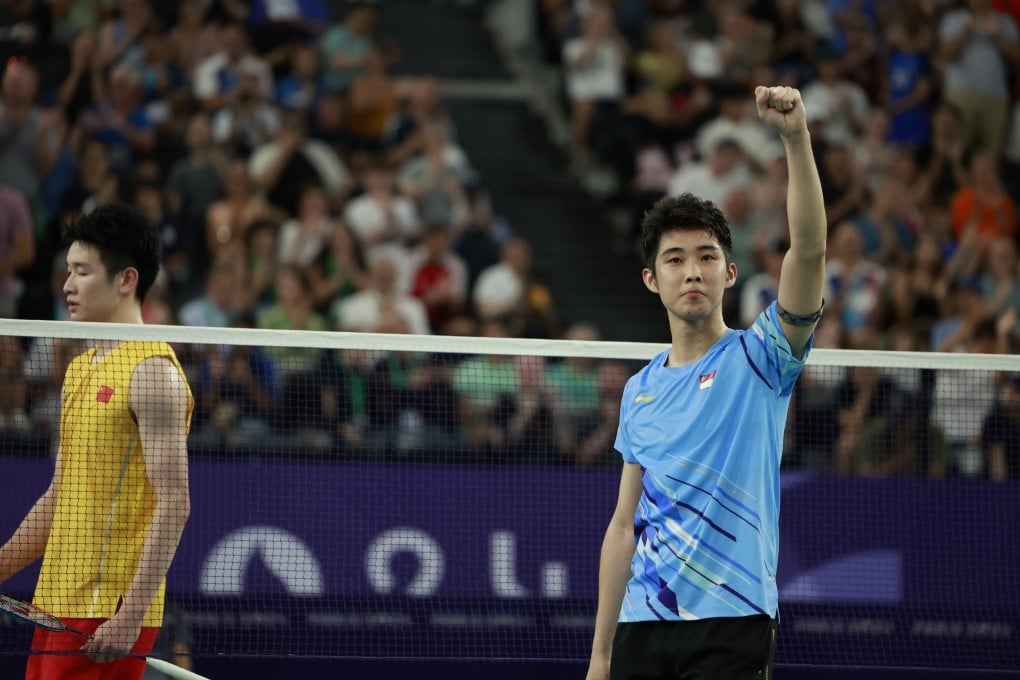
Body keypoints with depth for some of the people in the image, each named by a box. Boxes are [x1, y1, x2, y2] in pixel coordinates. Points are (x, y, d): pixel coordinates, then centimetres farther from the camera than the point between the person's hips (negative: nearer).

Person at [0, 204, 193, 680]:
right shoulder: (80, 370, 18)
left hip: (111, 618, -9)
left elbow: (173, 503, -16)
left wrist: (132, 614, -22)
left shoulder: (152, 372, -11)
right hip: (59, 605, 9)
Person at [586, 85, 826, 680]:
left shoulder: (757, 360, 0)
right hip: (643, 627, 5)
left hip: (730, 624, -5)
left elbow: (809, 251, -17)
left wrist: (796, 138, -30)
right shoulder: (640, 391, 15)